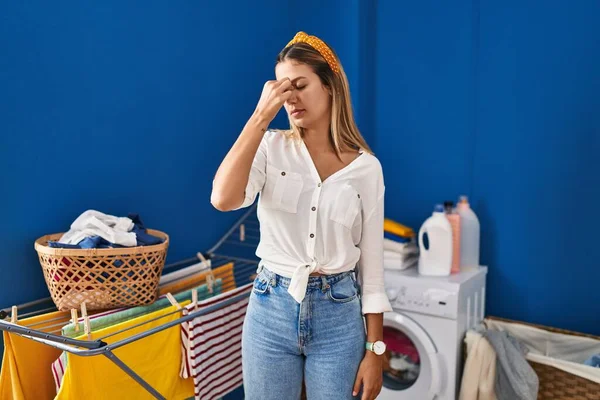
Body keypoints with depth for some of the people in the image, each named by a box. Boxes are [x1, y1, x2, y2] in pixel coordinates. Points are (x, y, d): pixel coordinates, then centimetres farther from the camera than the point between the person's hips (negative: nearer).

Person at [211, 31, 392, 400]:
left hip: (338, 313, 0)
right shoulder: (272, 147, -4)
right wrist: (261, 116, -22)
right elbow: (223, 199, -23)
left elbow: (372, 262, -1)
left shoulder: (366, 166, -3)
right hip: (271, 308, 1)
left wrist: (375, 350, -1)